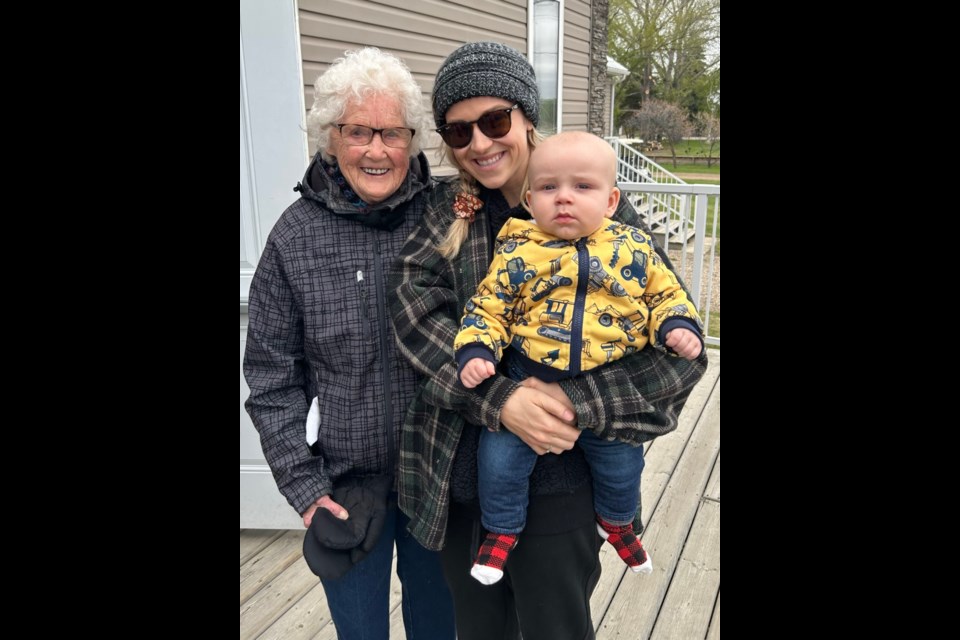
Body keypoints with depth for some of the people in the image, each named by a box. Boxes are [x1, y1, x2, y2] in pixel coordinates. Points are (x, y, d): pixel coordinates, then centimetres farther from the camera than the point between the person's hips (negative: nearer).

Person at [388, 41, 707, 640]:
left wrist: (579, 404, -23)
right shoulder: (448, 209, 1)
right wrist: (498, 398, -24)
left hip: (556, 484, -3)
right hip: (457, 475, 3)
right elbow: (414, 305, -14)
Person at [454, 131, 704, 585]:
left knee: (622, 462, 14)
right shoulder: (517, 252, -5)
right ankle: (501, 530, 25)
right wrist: (475, 350, -15)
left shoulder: (633, 247, 0)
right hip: (529, 385, -1)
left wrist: (676, 325, -8)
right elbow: (489, 307, 0)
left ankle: (616, 521, 50)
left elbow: (664, 292, 10)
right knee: (499, 458, -7)